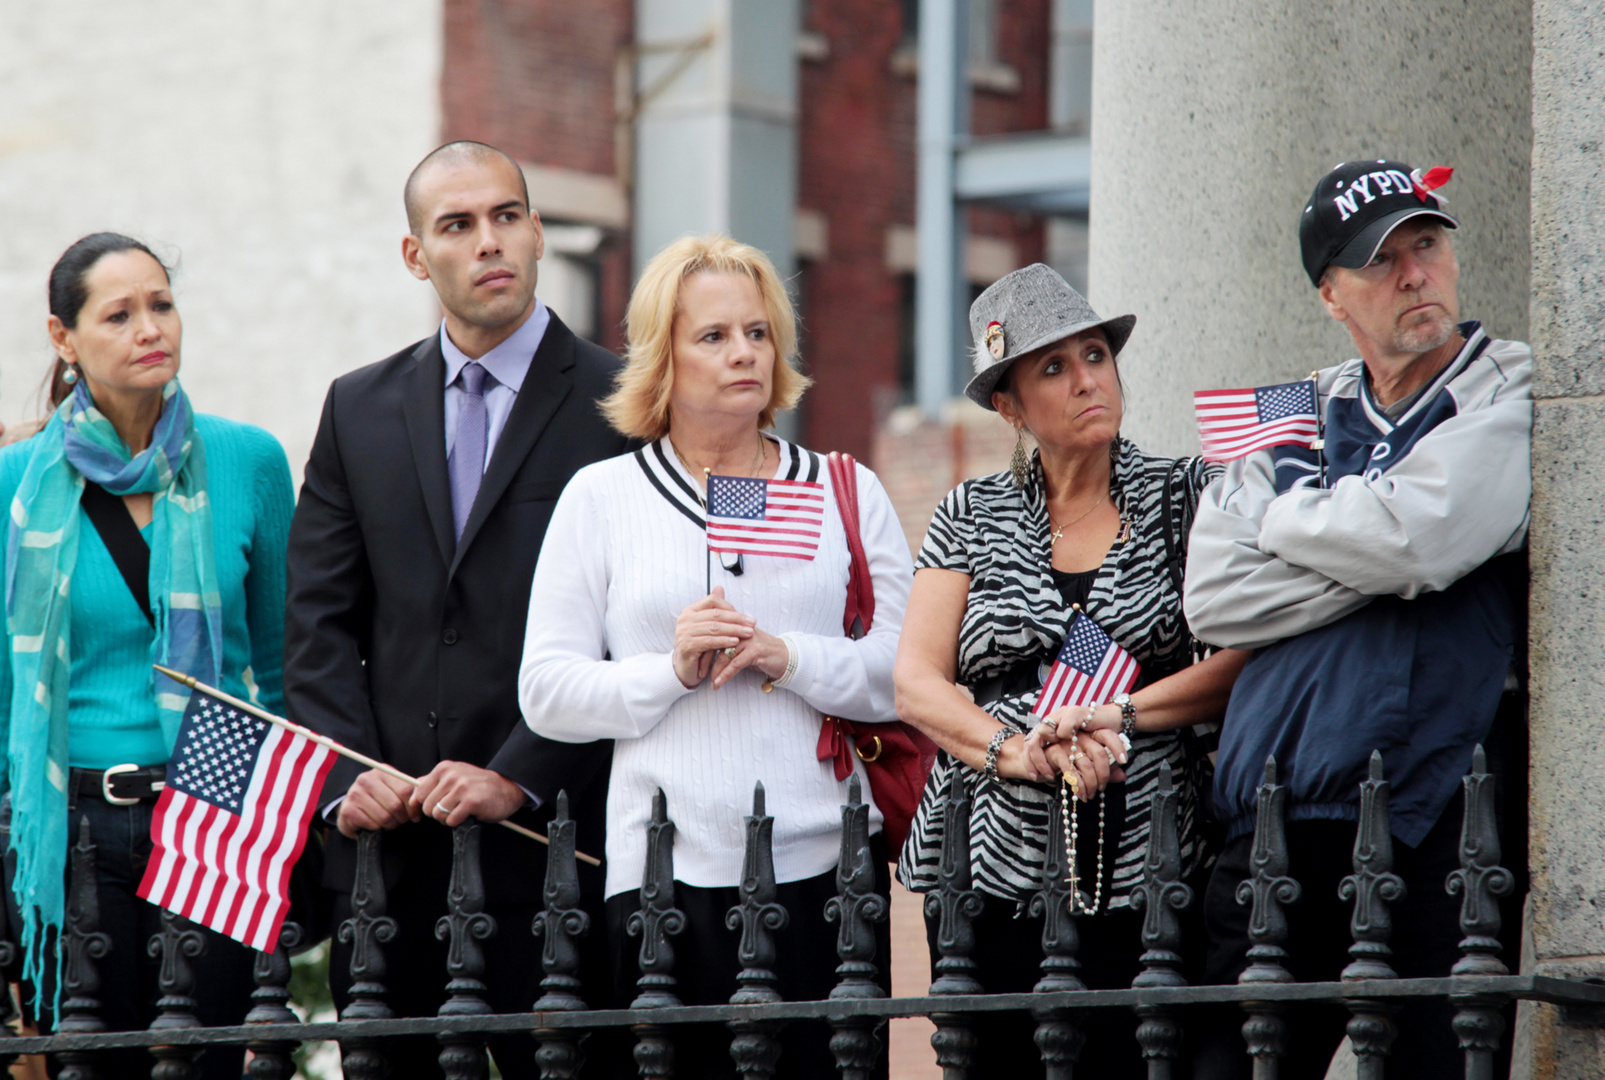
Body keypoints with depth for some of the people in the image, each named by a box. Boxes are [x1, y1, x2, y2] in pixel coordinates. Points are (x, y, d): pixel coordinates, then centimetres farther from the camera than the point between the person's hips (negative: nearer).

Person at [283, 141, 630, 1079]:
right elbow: (319, 622, 11)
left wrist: (519, 777, -13)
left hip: (551, 839, -4)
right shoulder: (360, 408, 14)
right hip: (387, 851, 4)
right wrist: (350, 777, -4)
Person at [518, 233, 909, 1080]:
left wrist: (787, 658, -11)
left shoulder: (846, 492, 13)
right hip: (669, 873, -1)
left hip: (825, 860, 1)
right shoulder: (601, 496, 9)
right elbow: (545, 692, 4)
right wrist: (670, 670, -11)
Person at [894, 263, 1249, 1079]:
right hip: (993, 871, 1)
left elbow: (1245, 659, 0)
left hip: (1143, 872, -1)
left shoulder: (1185, 496, 9)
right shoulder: (972, 517, 12)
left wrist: (1123, 715, -12)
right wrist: (1018, 750, -14)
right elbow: (915, 685, 3)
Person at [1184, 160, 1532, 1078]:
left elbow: (1423, 533, -15)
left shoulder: (1517, 393, 3)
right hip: (1278, 821, 4)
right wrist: (1381, 567, -6)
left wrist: (1290, 521, 3)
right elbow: (1213, 594, 4)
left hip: (1439, 826, -4)